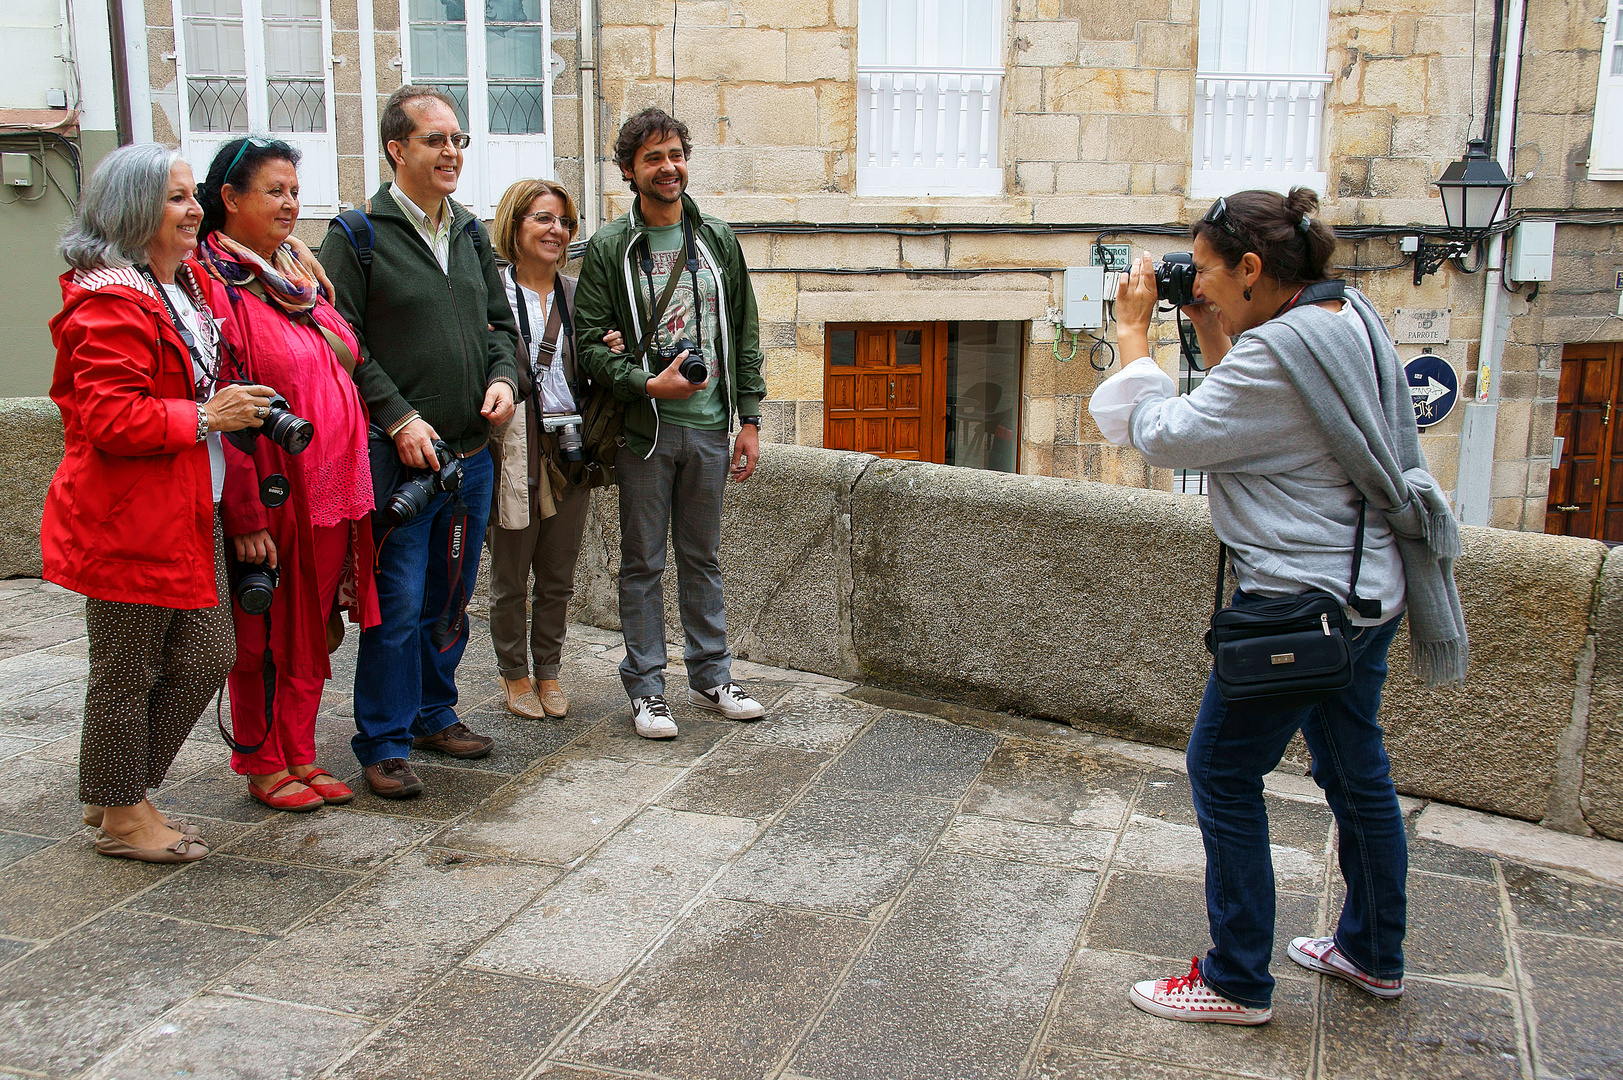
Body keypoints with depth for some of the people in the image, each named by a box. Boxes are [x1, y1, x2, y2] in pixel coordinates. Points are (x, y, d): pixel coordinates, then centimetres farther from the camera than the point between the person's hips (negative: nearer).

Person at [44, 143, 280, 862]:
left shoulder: (187, 284, 15)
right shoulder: (111, 303, -16)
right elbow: (109, 419, -23)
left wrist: (234, 408, 17)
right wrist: (205, 417, -21)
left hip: (191, 513, 10)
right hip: (126, 520, -9)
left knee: (206, 656, 12)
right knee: (127, 669, 3)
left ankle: (119, 794, 28)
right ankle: (119, 815, 20)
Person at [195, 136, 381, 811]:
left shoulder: (299, 276, 14)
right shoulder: (211, 283, -11)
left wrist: (355, 486, 16)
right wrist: (244, 515, -19)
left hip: (332, 491, 7)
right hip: (271, 498, -7)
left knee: (311, 631, 14)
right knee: (263, 636, 6)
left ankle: (300, 756, 27)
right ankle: (263, 766, 21)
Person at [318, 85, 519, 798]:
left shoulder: (471, 233, 14)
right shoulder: (356, 236, -6)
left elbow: (498, 321, 21)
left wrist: (502, 376, 1)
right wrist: (399, 418, -17)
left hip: (471, 453, 7)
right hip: (400, 456, -6)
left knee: (451, 599, 16)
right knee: (397, 605, -3)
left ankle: (435, 714, 31)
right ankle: (384, 745, 8)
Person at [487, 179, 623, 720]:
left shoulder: (576, 294, 11)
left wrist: (609, 353, -3)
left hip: (569, 453, 4)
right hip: (513, 453, -4)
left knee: (558, 578, 13)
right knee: (510, 578, 7)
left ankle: (548, 671, 27)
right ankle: (514, 674, 23)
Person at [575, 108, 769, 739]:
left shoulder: (718, 239, 9)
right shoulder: (609, 248, -3)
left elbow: (744, 333, 10)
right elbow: (590, 342, -7)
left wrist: (749, 418, 5)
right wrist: (648, 384, -20)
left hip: (709, 427, 3)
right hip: (644, 429, -3)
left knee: (703, 558, 13)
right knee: (643, 563, 5)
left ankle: (711, 677, 24)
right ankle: (646, 687, 14)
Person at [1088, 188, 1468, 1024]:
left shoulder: (1278, 351, -23)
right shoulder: (1351, 318, 8)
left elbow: (1165, 435, -17)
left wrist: (1133, 332, -7)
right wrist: (1212, 338, 9)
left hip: (1302, 597, -10)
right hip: (1367, 585, 10)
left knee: (1222, 771, 2)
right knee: (1354, 768, 20)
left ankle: (1237, 983, 12)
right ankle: (1374, 954, 37)